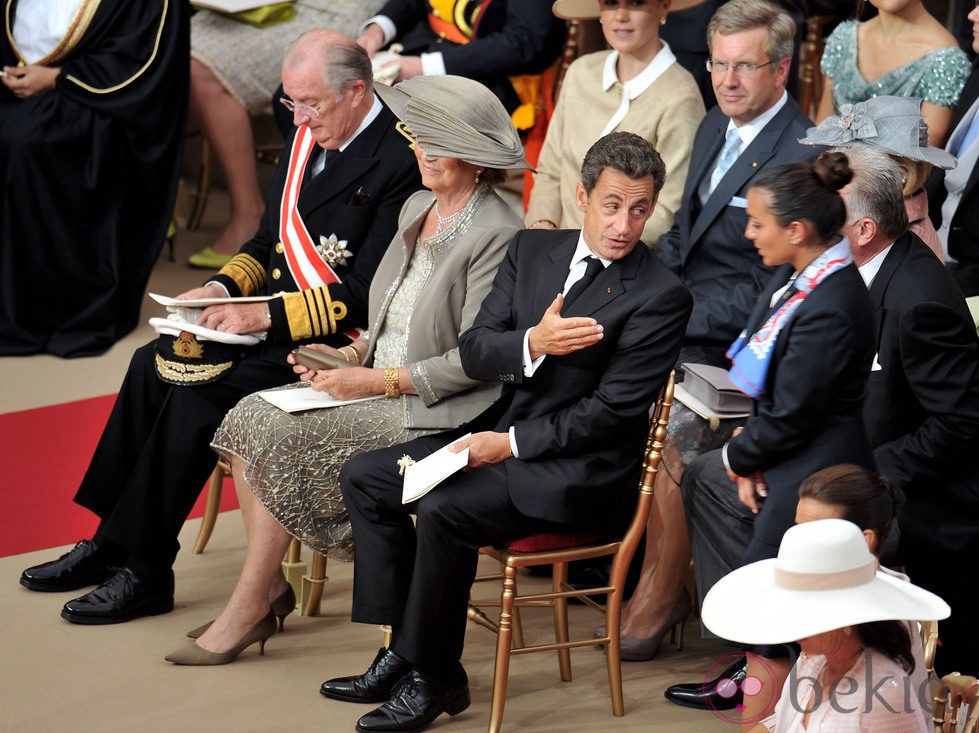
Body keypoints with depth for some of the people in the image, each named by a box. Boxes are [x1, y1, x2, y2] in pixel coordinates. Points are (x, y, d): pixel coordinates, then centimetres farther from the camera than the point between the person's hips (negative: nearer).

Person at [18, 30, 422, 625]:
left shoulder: (401, 161, -17)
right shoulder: (309, 137, 10)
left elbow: (368, 293, -22)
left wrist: (266, 314, -24)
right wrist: (225, 288, 2)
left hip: (333, 342, -9)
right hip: (274, 319, 9)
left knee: (198, 391, -22)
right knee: (155, 363, -6)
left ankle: (143, 570, -13)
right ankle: (112, 540, -1)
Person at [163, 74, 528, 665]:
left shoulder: (496, 234, -16)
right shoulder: (417, 208, 12)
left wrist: (379, 380, -17)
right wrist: (351, 355, 3)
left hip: (433, 415, -9)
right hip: (379, 386, 9)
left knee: (277, 436, -21)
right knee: (249, 416, -10)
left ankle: (248, 610, -9)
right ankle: (270, 586, -3)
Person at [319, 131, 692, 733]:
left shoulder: (661, 296, -14)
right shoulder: (532, 250, 7)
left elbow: (610, 411, -17)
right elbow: (473, 351, 2)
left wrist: (509, 443, -16)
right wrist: (533, 342, -20)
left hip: (581, 471, -8)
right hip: (502, 435, 8)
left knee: (443, 509, -27)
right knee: (364, 477, 3)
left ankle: (434, 677, -10)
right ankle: (402, 650, 3)